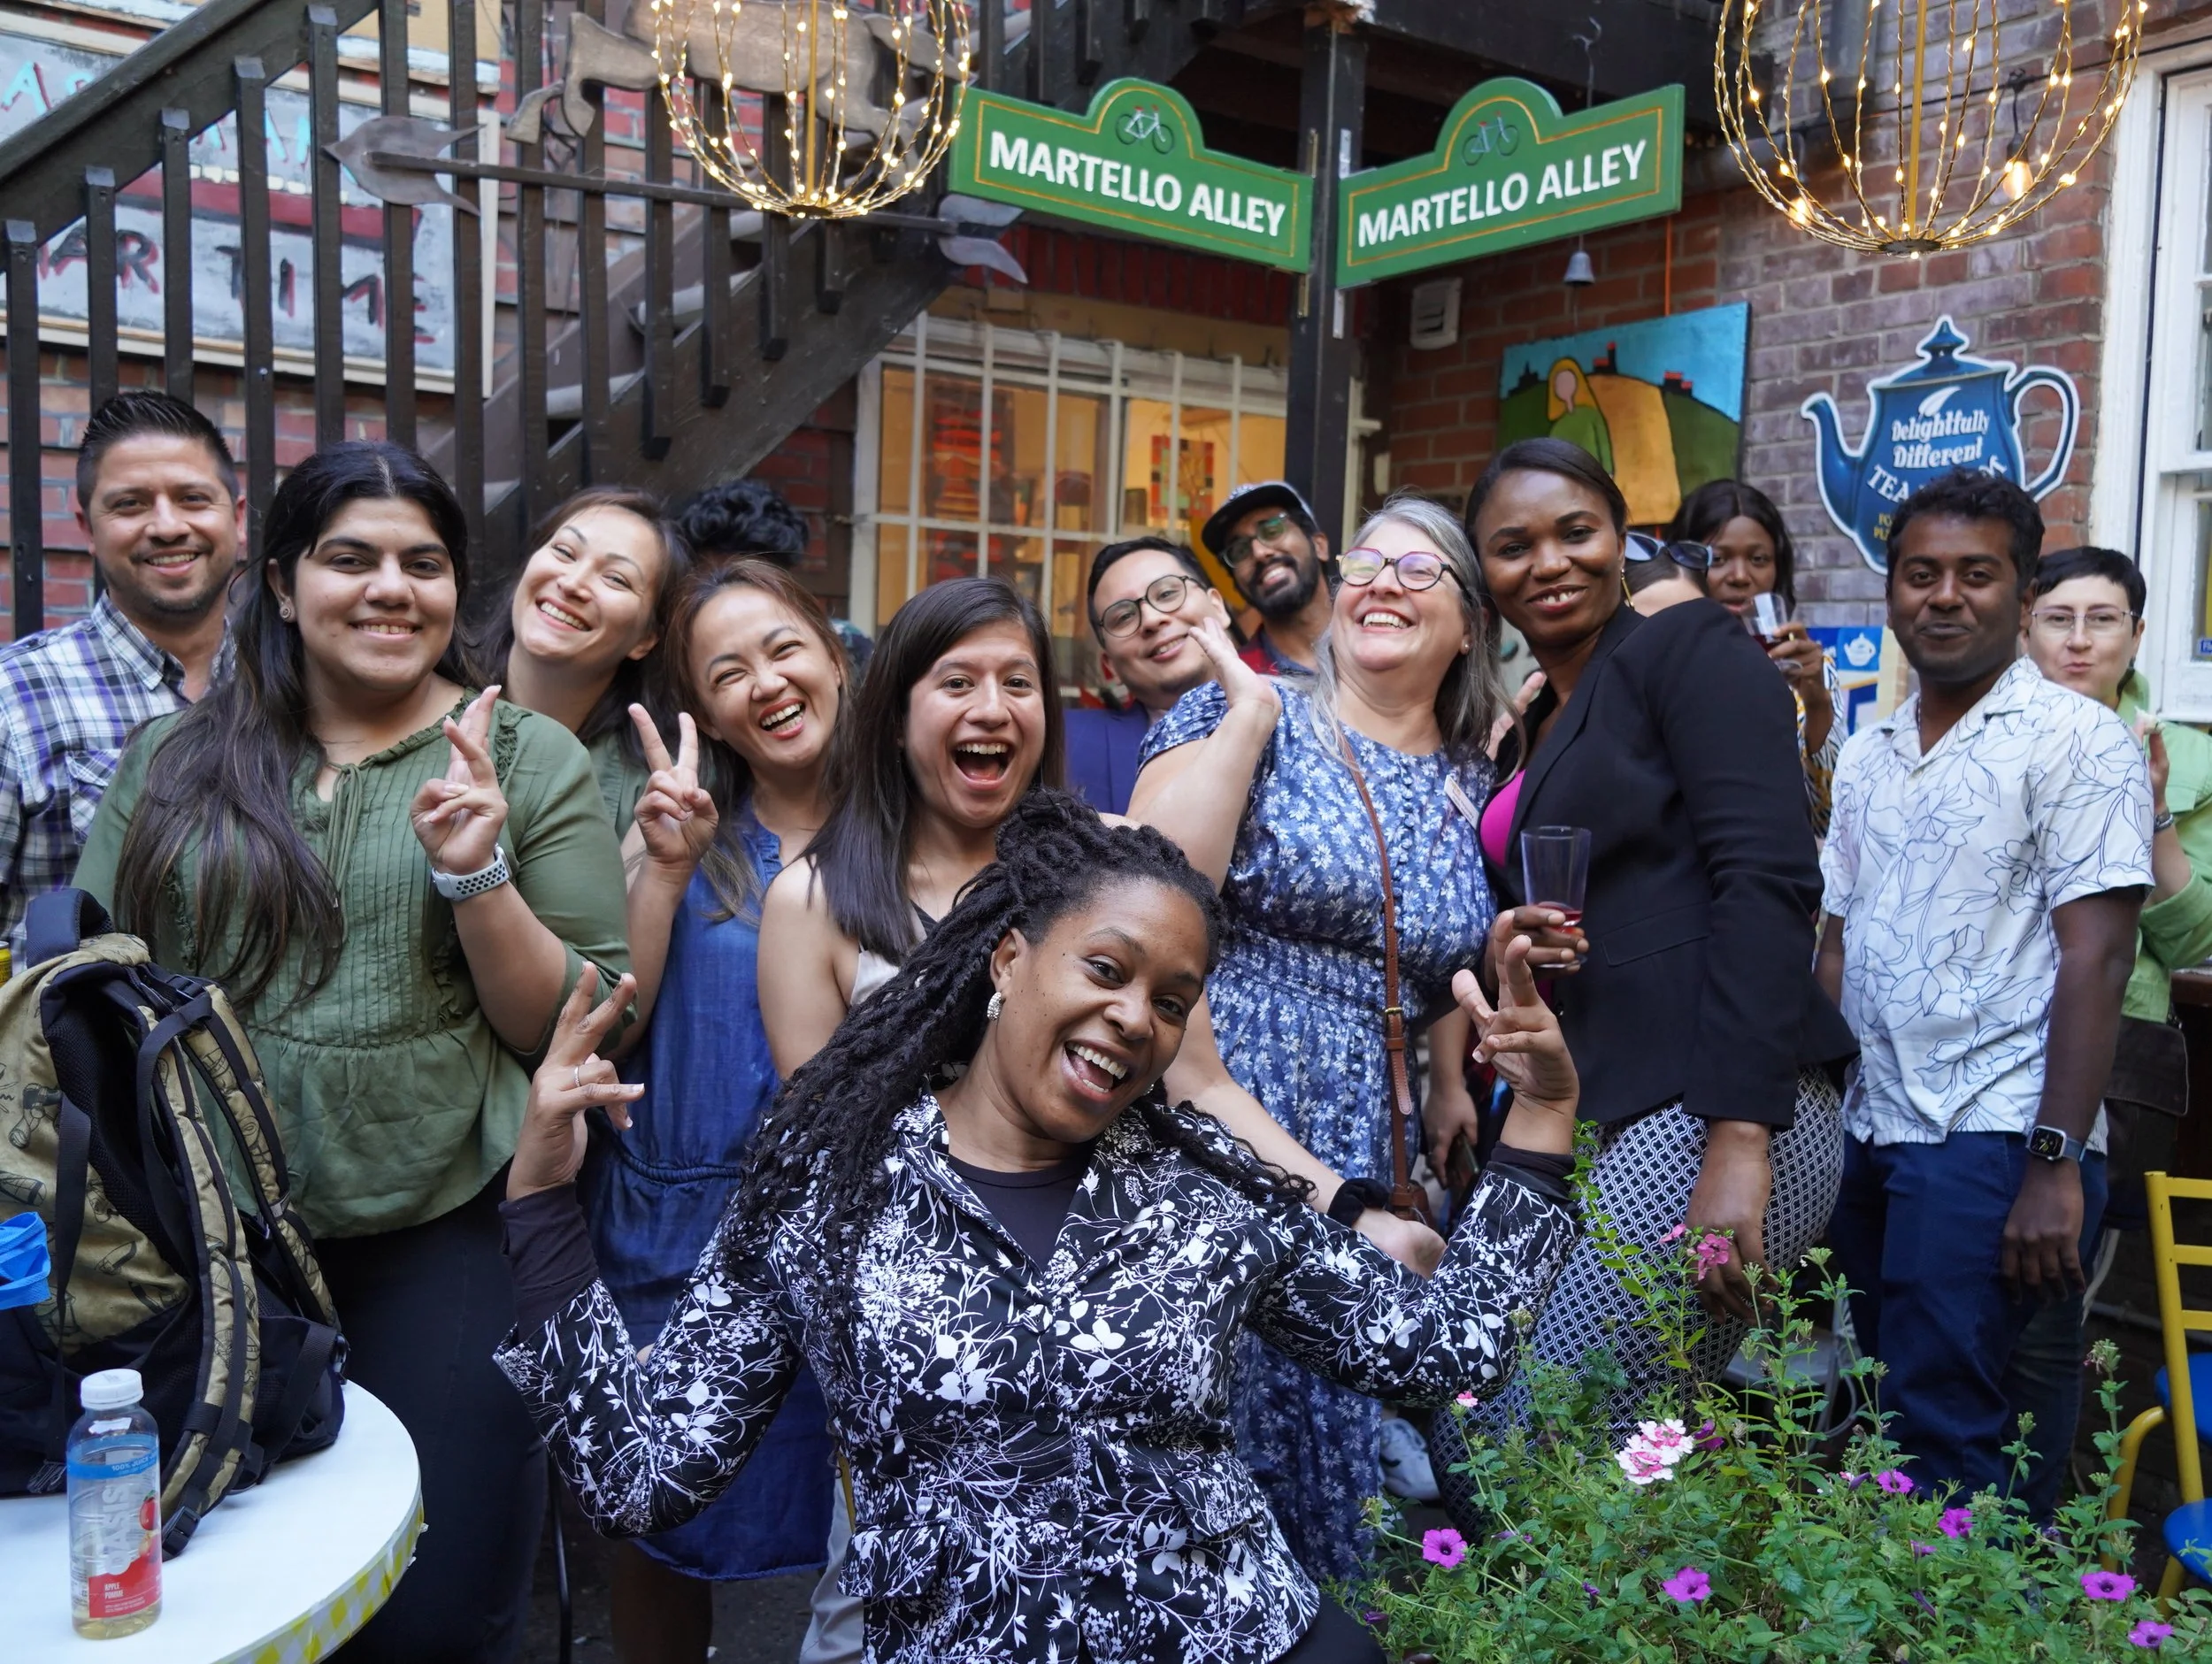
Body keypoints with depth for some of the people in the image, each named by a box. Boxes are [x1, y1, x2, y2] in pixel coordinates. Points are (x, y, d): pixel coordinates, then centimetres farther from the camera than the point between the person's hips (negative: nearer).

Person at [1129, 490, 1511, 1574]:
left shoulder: (1475, 785, 12)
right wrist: (1250, 711, -14)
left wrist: (1454, 1094, 8)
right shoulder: (1240, 714, -2)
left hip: (1376, 1151, 5)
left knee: (1347, 1417, 9)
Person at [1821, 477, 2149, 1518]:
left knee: (1947, 1444, -7)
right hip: (1870, 1138, 7)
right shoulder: (1868, 756, 13)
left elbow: (2095, 957, -12)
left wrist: (2058, 1162, -17)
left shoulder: (2075, 742, -6)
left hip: (1993, 1145, -6)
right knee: (1895, 1415, 15)